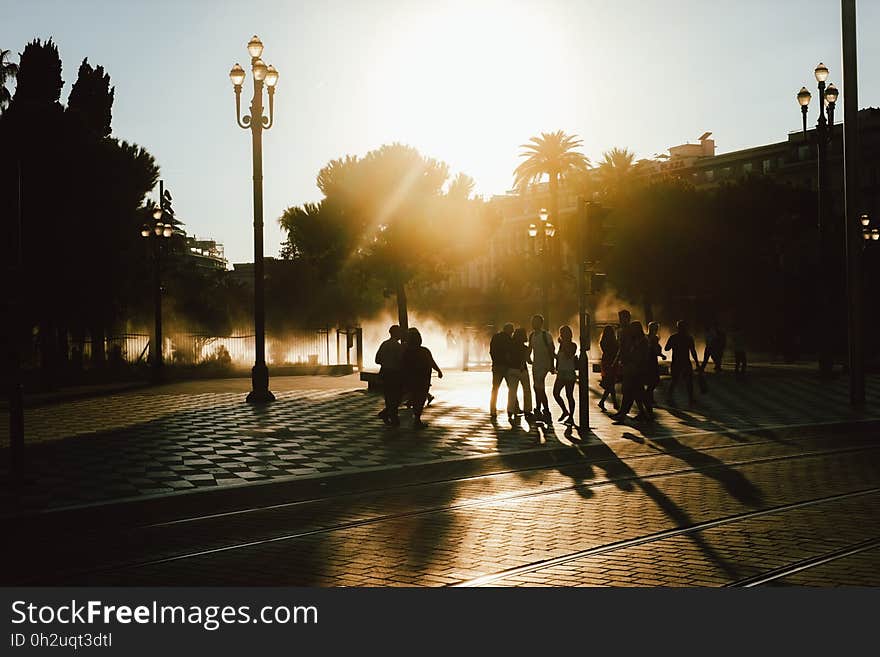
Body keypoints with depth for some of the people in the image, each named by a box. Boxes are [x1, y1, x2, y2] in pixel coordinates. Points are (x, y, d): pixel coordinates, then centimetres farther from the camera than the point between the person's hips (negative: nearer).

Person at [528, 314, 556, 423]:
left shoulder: (546, 335, -11)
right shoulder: (532, 335, 11)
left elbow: (551, 351, -12)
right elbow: (529, 350, 20)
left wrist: (552, 367, -15)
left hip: (544, 365, -8)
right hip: (535, 365, 8)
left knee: (540, 388, -12)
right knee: (537, 388, 13)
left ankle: (547, 412, -8)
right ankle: (538, 411, 22)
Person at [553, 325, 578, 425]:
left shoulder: (573, 345, -7)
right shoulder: (561, 345, 13)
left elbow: (568, 356, -22)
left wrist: (565, 345, -20)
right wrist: (556, 368, 18)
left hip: (570, 373, -7)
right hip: (561, 373, 7)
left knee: (569, 395, -4)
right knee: (555, 393, 0)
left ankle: (571, 417, 4)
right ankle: (565, 411, 18)